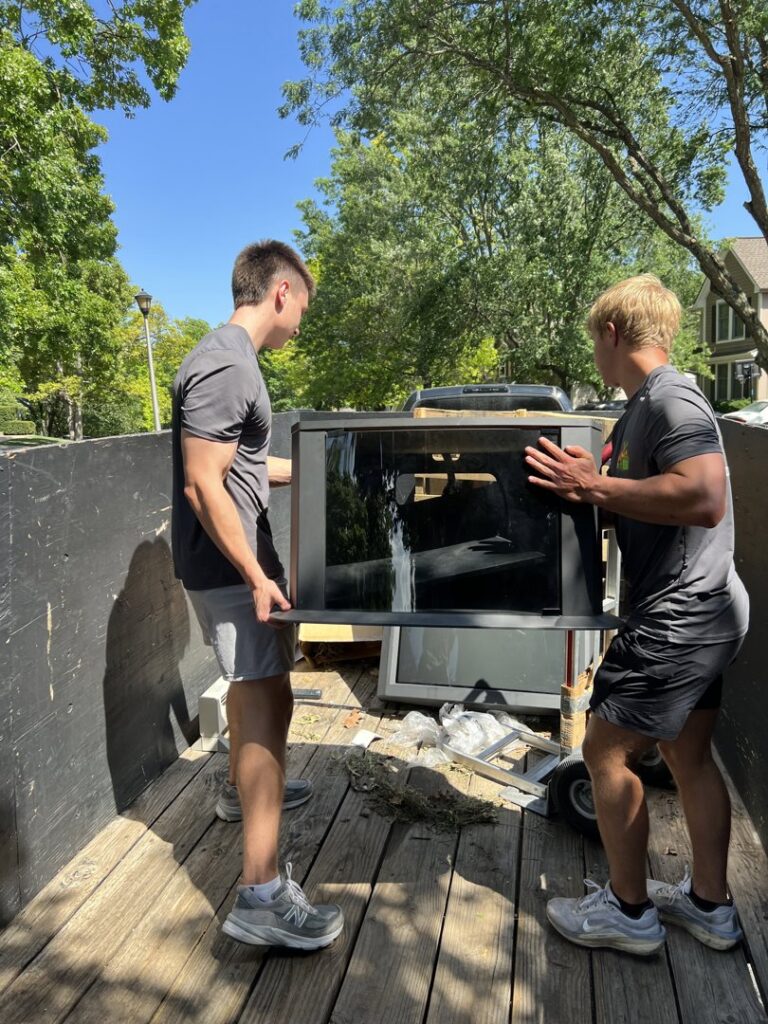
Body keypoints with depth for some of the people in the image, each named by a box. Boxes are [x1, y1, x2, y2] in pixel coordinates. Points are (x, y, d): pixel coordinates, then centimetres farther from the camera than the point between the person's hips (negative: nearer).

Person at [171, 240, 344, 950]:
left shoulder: (231, 358, 11)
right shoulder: (226, 367, -21)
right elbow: (202, 485, -24)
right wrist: (256, 575, -23)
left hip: (236, 560, 11)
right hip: (230, 564, -11)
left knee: (253, 679, 25)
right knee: (268, 700, -10)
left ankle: (243, 790, 48)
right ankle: (260, 895, -5)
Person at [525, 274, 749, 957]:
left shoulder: (671, 398, -18)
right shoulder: (646, 406, 13)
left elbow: (703, 498, -32)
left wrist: (596, 487, -25)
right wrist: (591, 485, 4)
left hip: (681, 615, -10)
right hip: (703, 613, 10)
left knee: (606, 752, 2)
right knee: (689, 755, 19)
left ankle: (629, 912, 19)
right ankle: (710, 906, 34)